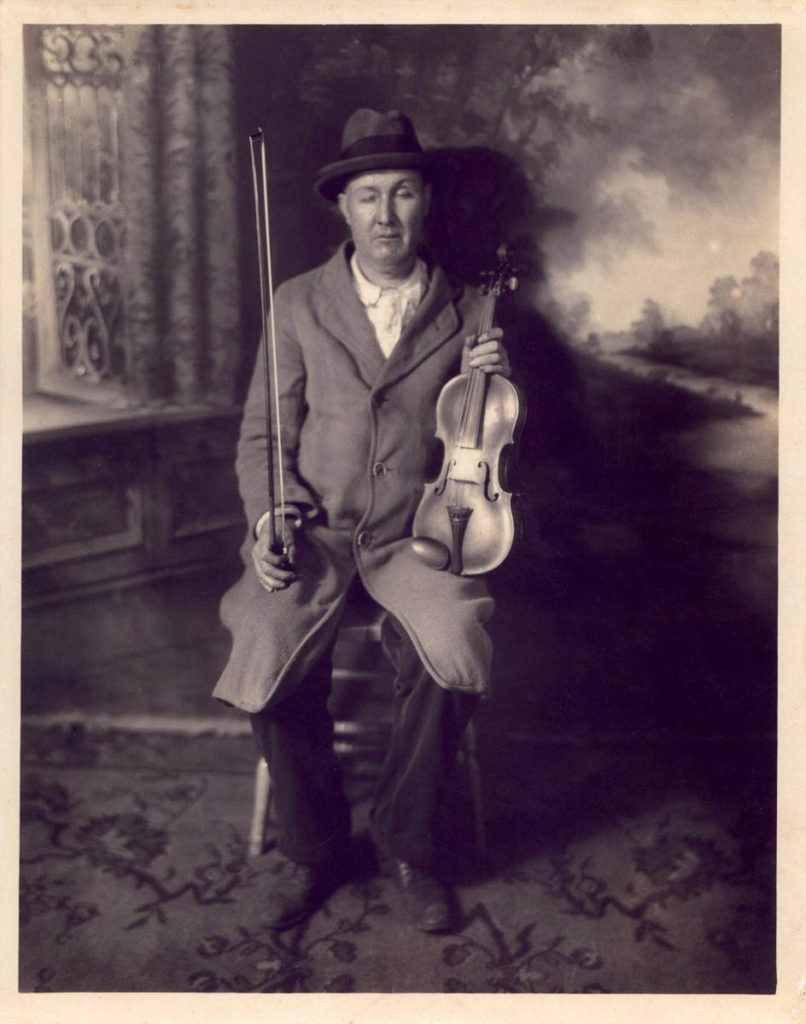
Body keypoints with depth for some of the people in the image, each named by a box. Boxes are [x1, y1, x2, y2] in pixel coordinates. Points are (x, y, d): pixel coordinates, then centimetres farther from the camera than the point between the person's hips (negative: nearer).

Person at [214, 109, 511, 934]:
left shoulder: (463, 311, 9)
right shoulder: (298, 306, 6)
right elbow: (262, 437, 7)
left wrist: (489, 379, -7)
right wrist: (268, 513, -12)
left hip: (415, 533, 0)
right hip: (313, 532, 0)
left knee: (455, 657, -27)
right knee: (270, 667, -24)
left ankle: (406, 841, 0)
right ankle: (313, 848, 3)